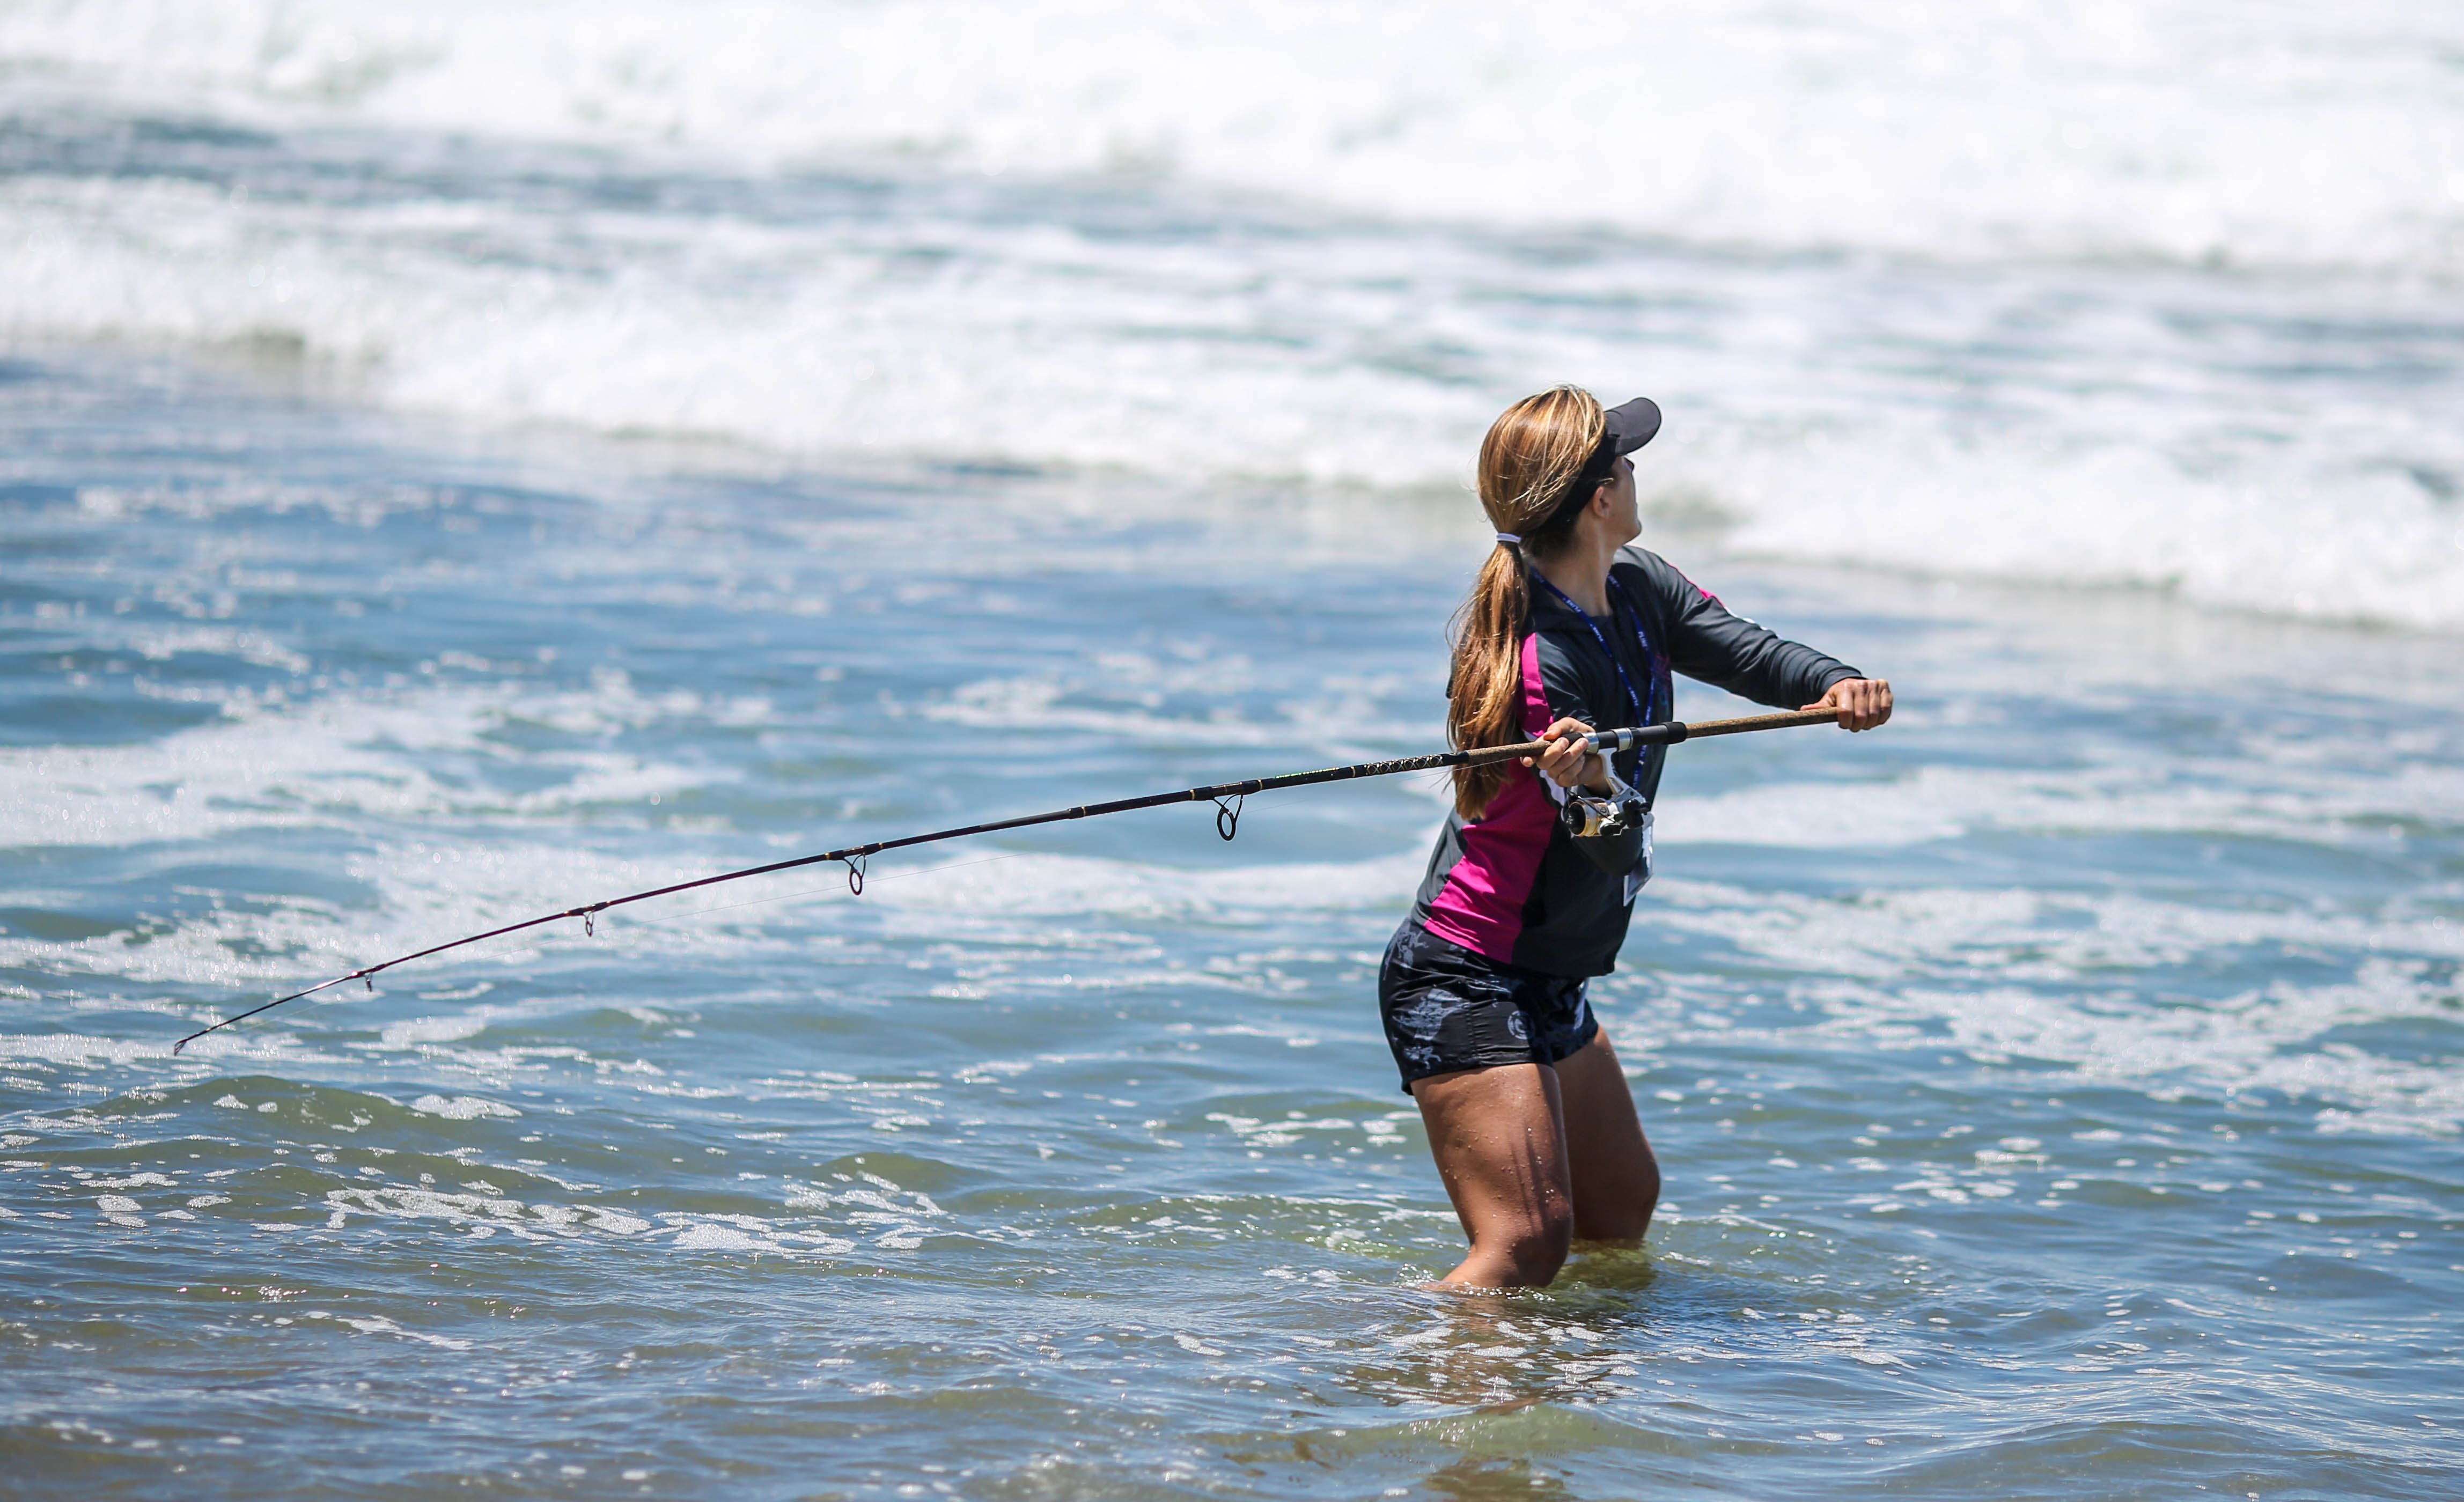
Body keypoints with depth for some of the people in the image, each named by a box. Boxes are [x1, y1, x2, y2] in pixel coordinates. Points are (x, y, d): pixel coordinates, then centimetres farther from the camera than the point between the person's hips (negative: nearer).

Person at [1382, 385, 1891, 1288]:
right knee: (1529, 1240, -21)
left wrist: (1836, 687, -23)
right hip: (1464, 984, -10)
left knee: (1622, 1212, 21)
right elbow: (1620, 853, -26)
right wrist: (1595, 792, -48)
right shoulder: (1539, 663, -25)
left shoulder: (1639, 592, 1)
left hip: (1547, 987, 10)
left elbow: (1753, 656, -2)